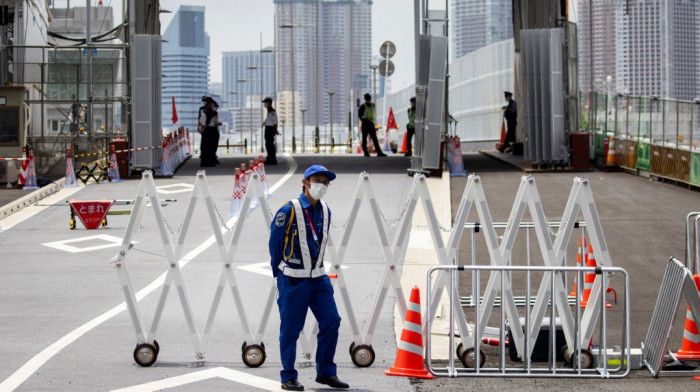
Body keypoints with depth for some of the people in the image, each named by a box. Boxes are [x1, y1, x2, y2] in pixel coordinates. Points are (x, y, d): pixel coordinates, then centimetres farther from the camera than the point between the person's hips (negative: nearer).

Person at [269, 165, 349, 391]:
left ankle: (326, 372, 11)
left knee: (331, 321, 0)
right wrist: (279, 275, 4)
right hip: (293, 280, -6)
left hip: (318, 278, 6)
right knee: (290, 328, 0)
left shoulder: (325, 211, 8)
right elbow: (274, 245, -3)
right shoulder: (288, 211, -12)